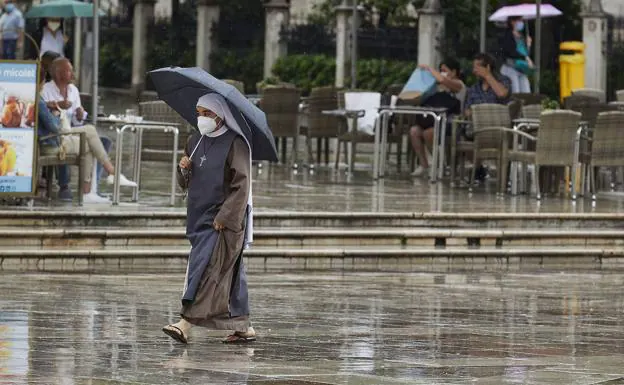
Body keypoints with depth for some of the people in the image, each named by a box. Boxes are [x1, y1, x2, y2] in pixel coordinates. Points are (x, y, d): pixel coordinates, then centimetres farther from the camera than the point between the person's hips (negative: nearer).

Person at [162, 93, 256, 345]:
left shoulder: (235, 144, -9)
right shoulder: (195, 142, 13)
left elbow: (241, 185, -13)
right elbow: (185, 183, 19)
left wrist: (224, 217, -19)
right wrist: (184, 170, -4)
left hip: (225, 220, -8)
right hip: (200, 216, 8)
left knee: (204, 269, -15)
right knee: (230, 273, 11)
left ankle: (186, 323, -23)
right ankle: (244, 326, 17)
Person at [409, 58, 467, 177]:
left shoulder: (458, 85, -4)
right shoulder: (441, 87, 22)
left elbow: (442, 79, -23)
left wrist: (429, 69, -11)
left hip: (451, 124, -8)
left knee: (428, 133, -32)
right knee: (414, 131, -16)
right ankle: (423, 165, -10)